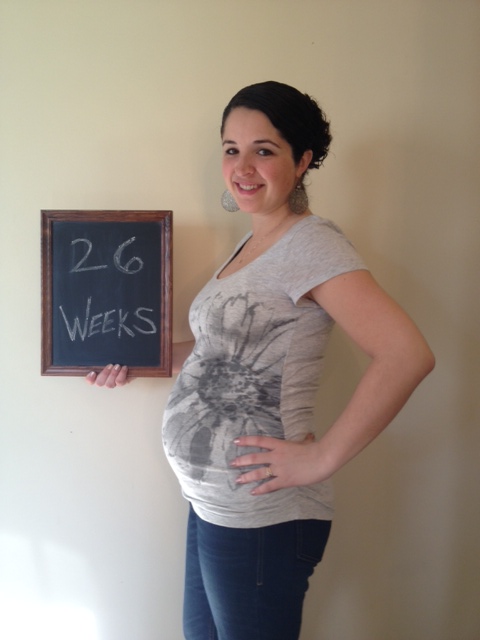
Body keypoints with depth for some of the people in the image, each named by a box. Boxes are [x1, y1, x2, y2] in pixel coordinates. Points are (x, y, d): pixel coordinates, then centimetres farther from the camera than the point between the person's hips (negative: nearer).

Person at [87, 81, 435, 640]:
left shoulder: (310, 244, -18)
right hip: (211, 506, 9)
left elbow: (408, 354, -28)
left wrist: (322, 458, -23)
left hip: (262, 517, -9)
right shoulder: (253, 242, 10)